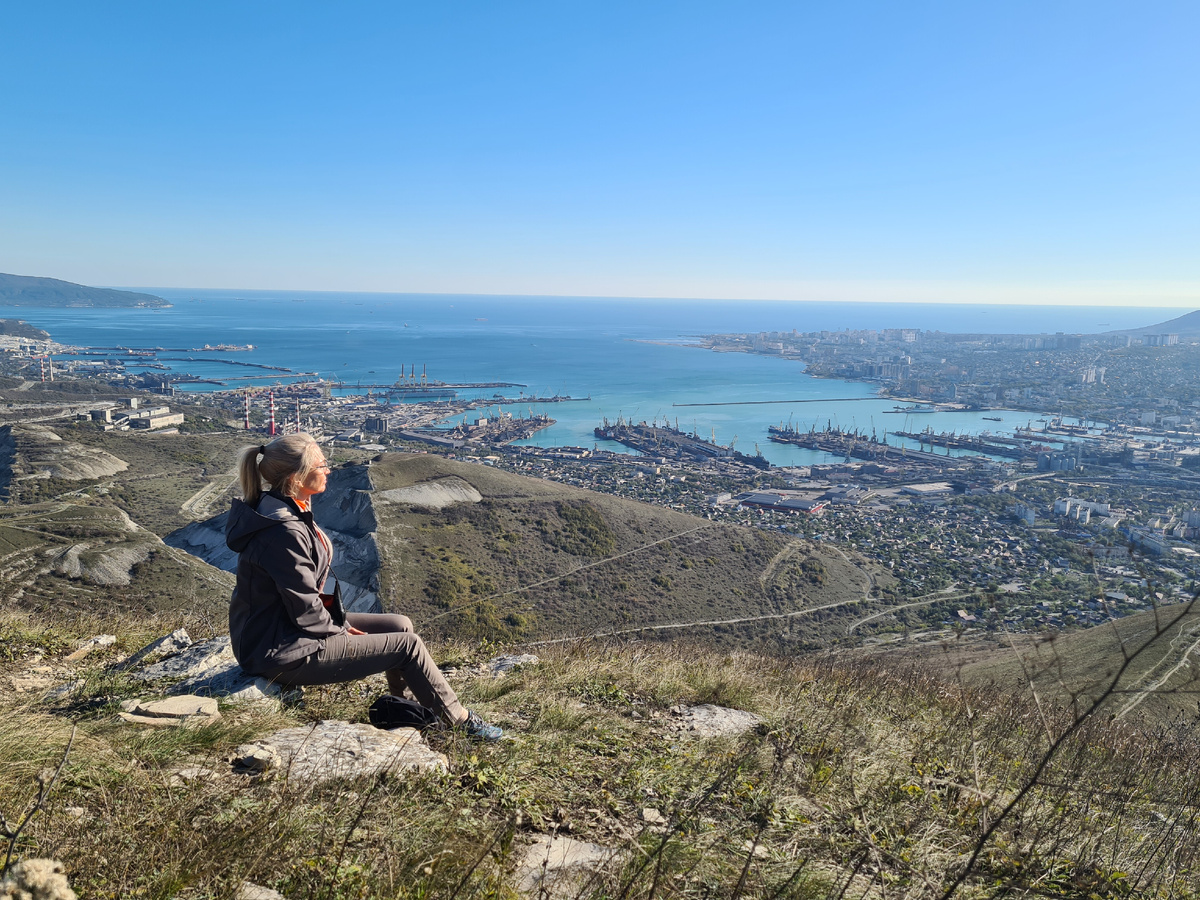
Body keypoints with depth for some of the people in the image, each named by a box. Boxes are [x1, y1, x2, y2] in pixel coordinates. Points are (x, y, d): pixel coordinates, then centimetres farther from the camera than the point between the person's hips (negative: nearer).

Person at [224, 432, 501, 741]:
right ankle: (461, 722, 11)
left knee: (400, 625, 11)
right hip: (285, 653, -10)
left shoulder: (287, 512, 3)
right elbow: (305, 612, -24)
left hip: (287, 627, 10)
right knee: (408, 645, -6)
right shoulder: (284, 533, -29)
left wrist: (340, 623, 5)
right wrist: (342, 633, -8)